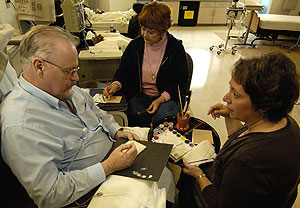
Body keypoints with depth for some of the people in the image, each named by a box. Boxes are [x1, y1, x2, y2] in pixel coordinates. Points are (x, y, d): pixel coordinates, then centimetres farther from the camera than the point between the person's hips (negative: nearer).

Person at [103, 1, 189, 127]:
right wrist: (115, 85, -12)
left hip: (166, 97, -1)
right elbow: (122, 71, 11)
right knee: (137, 119, -27)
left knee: (165, 116, -31)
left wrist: (160, 100, -16)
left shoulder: (176, 48, -5)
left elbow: (180, 83, -2)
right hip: (138, 95, 2)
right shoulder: (135, 45, 3)